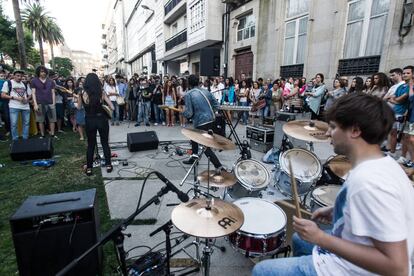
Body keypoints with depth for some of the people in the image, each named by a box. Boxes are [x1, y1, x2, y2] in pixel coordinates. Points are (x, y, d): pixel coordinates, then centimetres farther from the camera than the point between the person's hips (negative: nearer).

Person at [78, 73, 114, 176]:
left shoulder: (83, 93, -7)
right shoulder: (102, 93, -7)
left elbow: (78, 107, 7)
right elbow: (112, 107, -6)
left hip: (89, 121, 0)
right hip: (102, 120, 0)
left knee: (91, 145, 13)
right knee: (105, 143, 15)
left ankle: (89, 168, 18)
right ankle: (108, 165, 18)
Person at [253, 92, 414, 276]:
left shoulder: (367, 181, -32)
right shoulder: (384, 163, -2)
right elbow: (379, 212, 13)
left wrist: (320, 238, -27)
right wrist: (337, 211, 6)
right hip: (354, 255, 9)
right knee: (300, 238, 29)